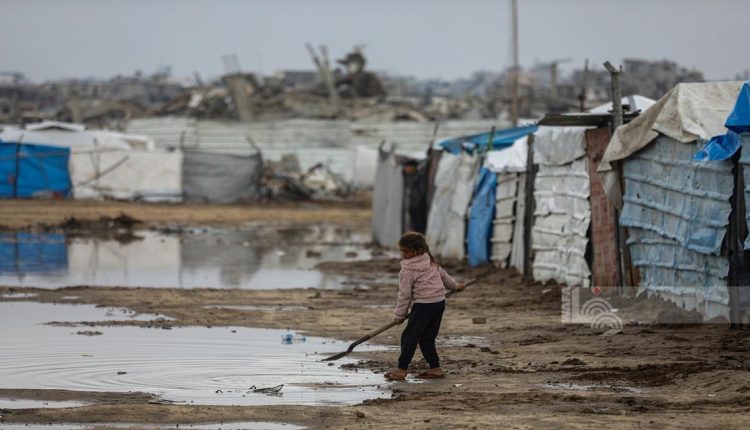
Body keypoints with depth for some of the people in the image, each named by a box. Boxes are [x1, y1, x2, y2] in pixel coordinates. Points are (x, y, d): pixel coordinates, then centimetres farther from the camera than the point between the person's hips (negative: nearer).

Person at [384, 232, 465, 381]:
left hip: (424, 304, -8)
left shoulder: (407, 270, -11)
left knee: (409, 336, -3)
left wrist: (400, 314, 0)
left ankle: (401, 369, -5)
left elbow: (405, 294, -8)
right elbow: (443, 275, 27)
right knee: (427, 338, 15)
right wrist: (455, 286, 44)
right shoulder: (431, 261, 11)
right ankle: (435, 368, 12)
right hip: (440, 301, 8)